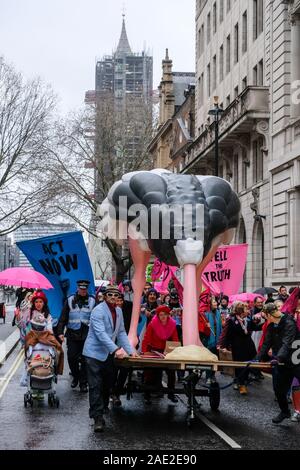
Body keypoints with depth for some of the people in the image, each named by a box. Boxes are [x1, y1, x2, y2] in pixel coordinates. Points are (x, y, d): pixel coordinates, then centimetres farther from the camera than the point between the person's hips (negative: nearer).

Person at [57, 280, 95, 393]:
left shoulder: (92, 301, 4)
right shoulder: (70, 300, 5)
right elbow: (63, 318, 4)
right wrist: (60, 332, -5)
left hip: (87, 335, -1)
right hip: (72, 334, 1)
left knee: (85, 359, 0)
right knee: (71, 358, 1)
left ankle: (83, 383, 10)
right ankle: (75, 377, 25)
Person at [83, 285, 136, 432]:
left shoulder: (118, 311, 10)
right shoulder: (98, 310, -15)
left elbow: (121, 332, 14)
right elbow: (101, 333, -25)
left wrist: (130, 350, 3)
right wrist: (116, 349, -33)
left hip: (109, 354, 8)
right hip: (95, 353, -7)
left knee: (108, 384, 12)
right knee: (95, 386, -8)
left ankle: (102, 408, 32)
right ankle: (97, 418, -8)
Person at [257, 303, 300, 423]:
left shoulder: (289, 323, -19)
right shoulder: (271, 326, 5)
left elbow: (287, 343, -30)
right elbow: (267, 344, 7)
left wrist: (278, 358, -42)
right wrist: (258, 358, -2)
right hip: (280, 363, 7)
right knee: (278, 388, 9)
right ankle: (284, 412, 29)